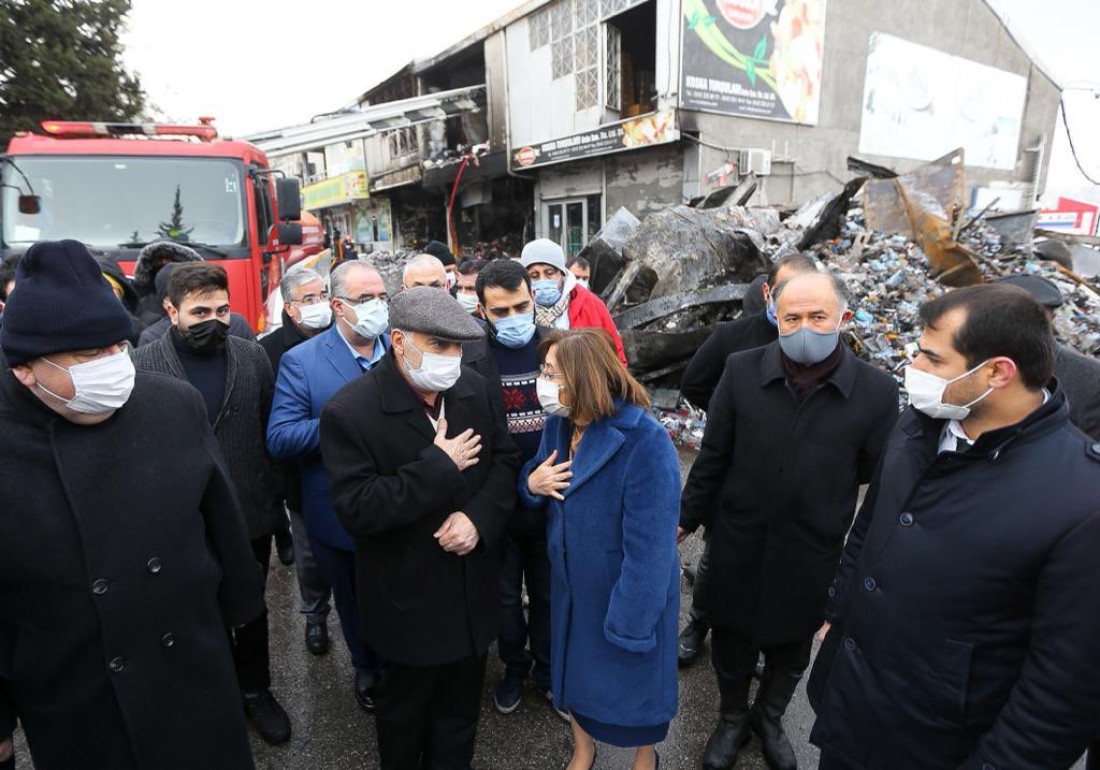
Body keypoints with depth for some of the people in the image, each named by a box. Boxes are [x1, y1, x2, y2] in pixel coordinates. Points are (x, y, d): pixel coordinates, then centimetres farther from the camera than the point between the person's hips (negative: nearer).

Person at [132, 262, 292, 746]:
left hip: (251, 513, 2)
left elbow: (272, 427, 1)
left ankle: (255, 691, 42)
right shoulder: (141, 366, -11)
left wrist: (277, 492, 1)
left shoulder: (252, 356, -4)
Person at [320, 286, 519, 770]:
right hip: (408, 598, -4)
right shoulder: (350, 412, -21)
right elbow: (356, 511, -26)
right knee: (406, 708, 23)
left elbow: (505, 458, 1)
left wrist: (480, 516, -17)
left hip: (473, 588, 5)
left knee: (462, 703, 26)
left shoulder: (475, 389, -5)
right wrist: (440, 466, -28)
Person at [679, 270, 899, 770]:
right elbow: (712, 457, -4)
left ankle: (769, 718, 53)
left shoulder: (877, 391, -13)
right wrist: (686, 519, 2)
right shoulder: (742, 371, -12)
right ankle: (732, 718, 49)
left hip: (811, 555, 0)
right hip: (737, 546, 0)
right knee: (731, 640, 20)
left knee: (791, 650, 23)